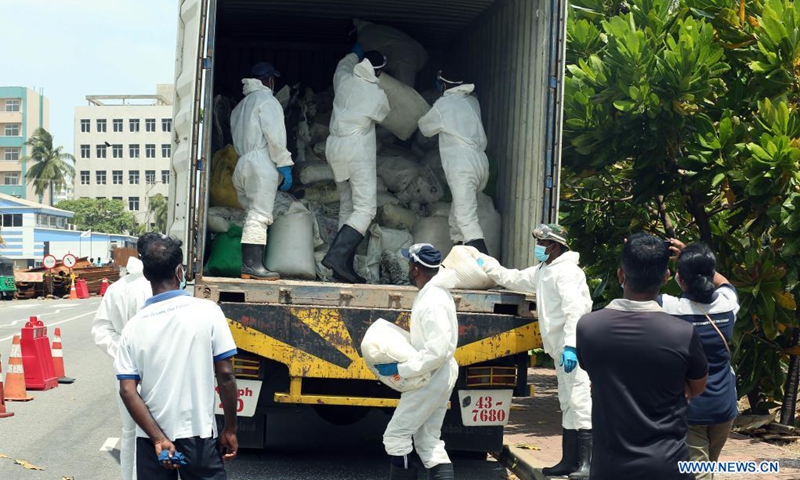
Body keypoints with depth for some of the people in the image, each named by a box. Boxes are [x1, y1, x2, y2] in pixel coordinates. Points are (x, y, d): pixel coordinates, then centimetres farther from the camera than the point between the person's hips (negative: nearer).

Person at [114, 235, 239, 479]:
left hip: (151, 438, 2)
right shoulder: (208, 312, -9)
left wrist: (158, 438, -9)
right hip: (198, 435, -2)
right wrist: (230, 429, -1)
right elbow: (225, 375, -9)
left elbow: (127, 390, -8)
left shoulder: (134, 326, -2)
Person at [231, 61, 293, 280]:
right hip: (261, 164, -8)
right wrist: (285, 165, -11)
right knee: (260, 214, -11)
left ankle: (248, 265, 3)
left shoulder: (240, 106, 26)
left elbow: (238, 140, 19)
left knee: (253, 214, 8)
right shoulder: (267, 100, -2)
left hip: (242, 165, 8)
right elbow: (275, 137, -12)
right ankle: (254, 264, -17)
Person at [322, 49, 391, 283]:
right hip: (358, 151, -7)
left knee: (347, 207, 12)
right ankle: (337, 254, -27)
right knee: (365, 209, -9)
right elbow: (384, 115, 14)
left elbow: (344, 65, 30)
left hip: (335, 149, 7)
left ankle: (344, 267, 9)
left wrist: (355, 53, 49)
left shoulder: (343, 80, 5)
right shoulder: (378, 95, -7)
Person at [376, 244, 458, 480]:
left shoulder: (432, 301, -23)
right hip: (437, 377, 10)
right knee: (429, 440, 12)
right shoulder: (435, 293, 11)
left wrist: (401, 369, -26)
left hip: (430, 378, -10)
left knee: (396, 435, -3)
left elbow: (438, 349, -29)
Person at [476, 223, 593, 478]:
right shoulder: (542, 271, 18)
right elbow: (512, 278, 30)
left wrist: (570, 346, -30)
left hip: (573, 348, -11)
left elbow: (575, 311, -23)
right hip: (561, 349, 11)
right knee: (567, 404, 12)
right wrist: (486, 264, 27)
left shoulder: (566, 271, -13)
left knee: (579, 402, -12)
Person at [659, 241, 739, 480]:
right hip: (723, 405, 5)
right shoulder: (727, 303, -5)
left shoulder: (671, 309, -17)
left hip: (687, 408, -5)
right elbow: (722, 281, 20)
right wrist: (694, 257, 19)